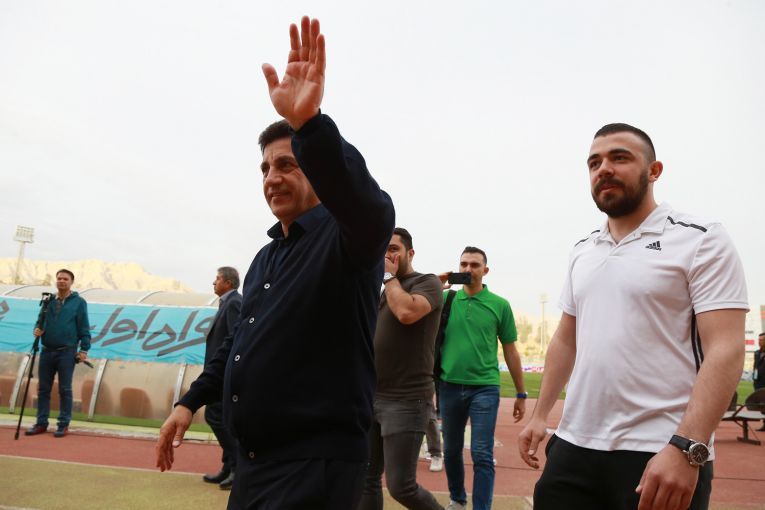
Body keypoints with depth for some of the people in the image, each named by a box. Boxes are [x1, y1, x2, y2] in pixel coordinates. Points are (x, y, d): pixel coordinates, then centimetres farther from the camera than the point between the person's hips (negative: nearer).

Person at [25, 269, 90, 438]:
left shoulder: (78, 302, -1)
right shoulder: (49, 301, 10)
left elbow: (84, 328, -2)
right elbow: (40, 320, 19)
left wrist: (84, 349, -8)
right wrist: (37, 329, -4)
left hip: (67, 353, -4)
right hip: (47, 351, 4)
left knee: (65, 390, 2)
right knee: (43, 388, 9)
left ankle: (64, 424, 9)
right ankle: (41, 422, 19)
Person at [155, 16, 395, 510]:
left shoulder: (348, 238, -11)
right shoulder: (266, 256, 14)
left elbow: (373, 210, -36)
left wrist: (310, 125, -49)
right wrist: (191, 401, 18)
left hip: (316, 466, -8)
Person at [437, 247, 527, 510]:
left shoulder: (500, 305, 1)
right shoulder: (446, 299, 3)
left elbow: (510, 351, 6)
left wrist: (521, 394, 7)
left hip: (485, 388, -2)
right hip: (449, 386, 2)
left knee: (482, 456, -5)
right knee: (451, 450, 16)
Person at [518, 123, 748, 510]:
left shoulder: (701, 240, -6)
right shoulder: (581, 252, 11)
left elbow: (725, 350, -14)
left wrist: (687, 448, -23)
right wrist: (540, 415, 12)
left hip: (660, 454, -5)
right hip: (574, 446, 5)